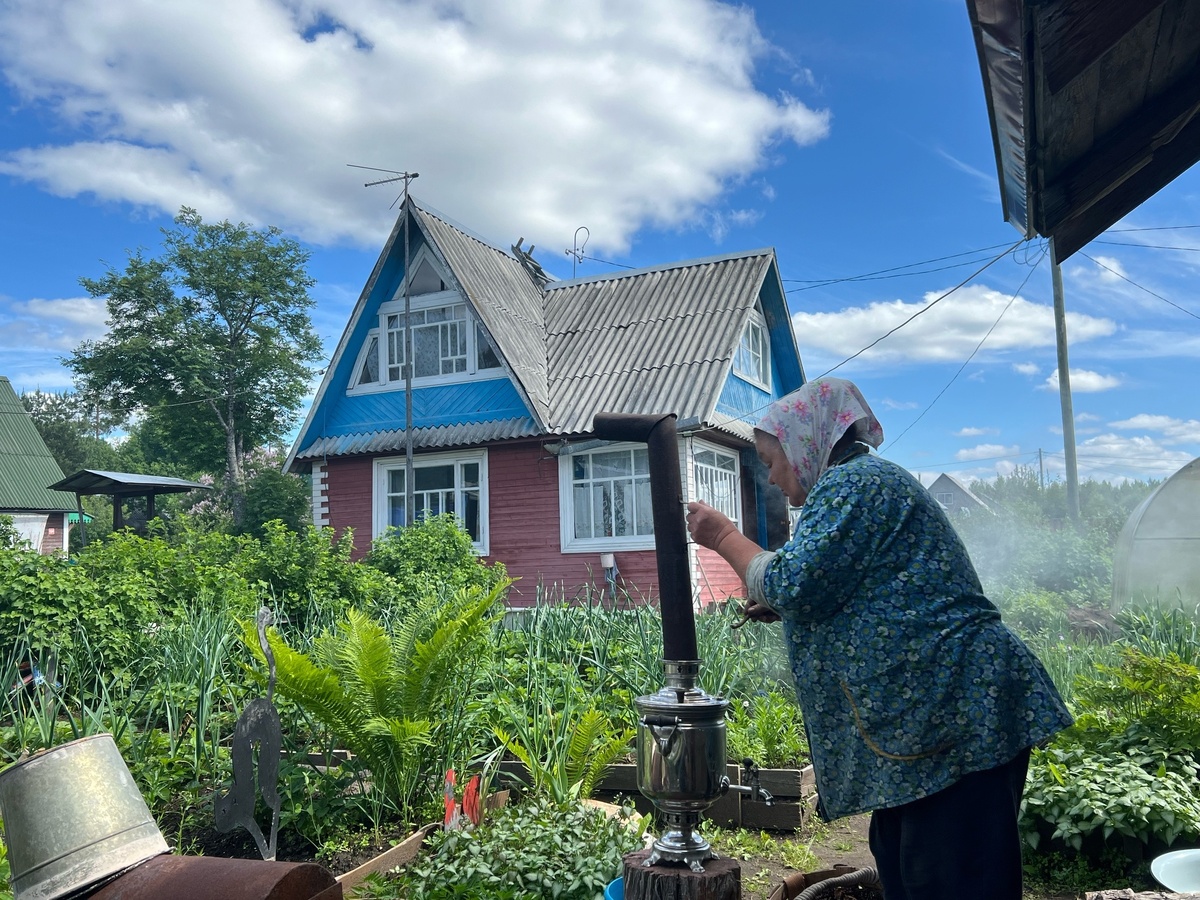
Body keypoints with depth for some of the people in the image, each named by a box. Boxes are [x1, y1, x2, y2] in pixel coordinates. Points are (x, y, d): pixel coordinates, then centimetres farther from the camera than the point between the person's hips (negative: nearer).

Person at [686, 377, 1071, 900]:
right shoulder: (871, 481, 22)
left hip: (959, 716, -11)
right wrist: (780, 608, 18)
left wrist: (724, 535, -5)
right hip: (929, 717, 11)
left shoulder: (848, 484, -11)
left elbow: (792, 583, -21)